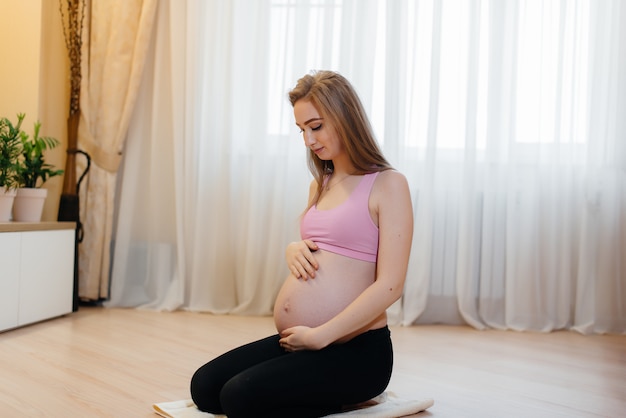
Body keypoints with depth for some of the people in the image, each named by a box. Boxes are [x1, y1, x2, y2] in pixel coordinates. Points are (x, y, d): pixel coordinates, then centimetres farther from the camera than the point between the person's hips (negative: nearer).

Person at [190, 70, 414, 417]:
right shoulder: (319, 185, 14)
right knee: (204, 385, -2)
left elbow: (389, 286, -16)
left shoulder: (388, 185, -9)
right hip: (297, 340, 8)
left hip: (355, 349, -8)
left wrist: (319, 336, -17)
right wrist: (293, 250, 3)